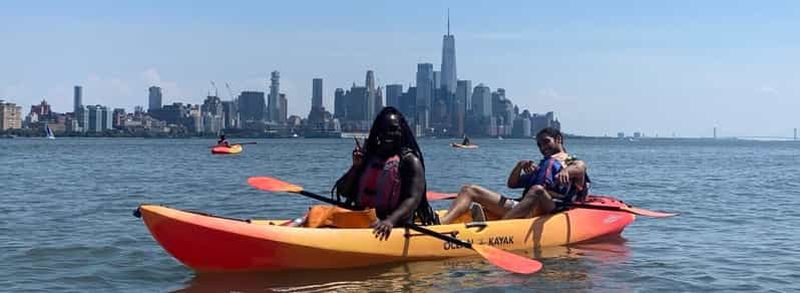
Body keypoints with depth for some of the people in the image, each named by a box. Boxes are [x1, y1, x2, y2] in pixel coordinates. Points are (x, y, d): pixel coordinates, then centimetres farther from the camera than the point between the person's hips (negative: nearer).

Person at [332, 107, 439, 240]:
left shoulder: (410, 160, 0)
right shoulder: (368, 156, 16)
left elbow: (413, 199, -14)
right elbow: (343, 192, 15)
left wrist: (391, 220, -31)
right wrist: (356, 167, -1)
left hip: (395, 225, -4)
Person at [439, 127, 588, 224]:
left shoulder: (574, 163, 17)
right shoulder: (539, 167, 36)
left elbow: (580, 167, -9)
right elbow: (512, 183, 28)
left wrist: (566, 170, -32)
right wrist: (520, 165, 8)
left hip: (552, 208, -6)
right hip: (520, 206, 6)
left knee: (537, 190, -41)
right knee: (469, 190, -3)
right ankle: (441, 224, -31)